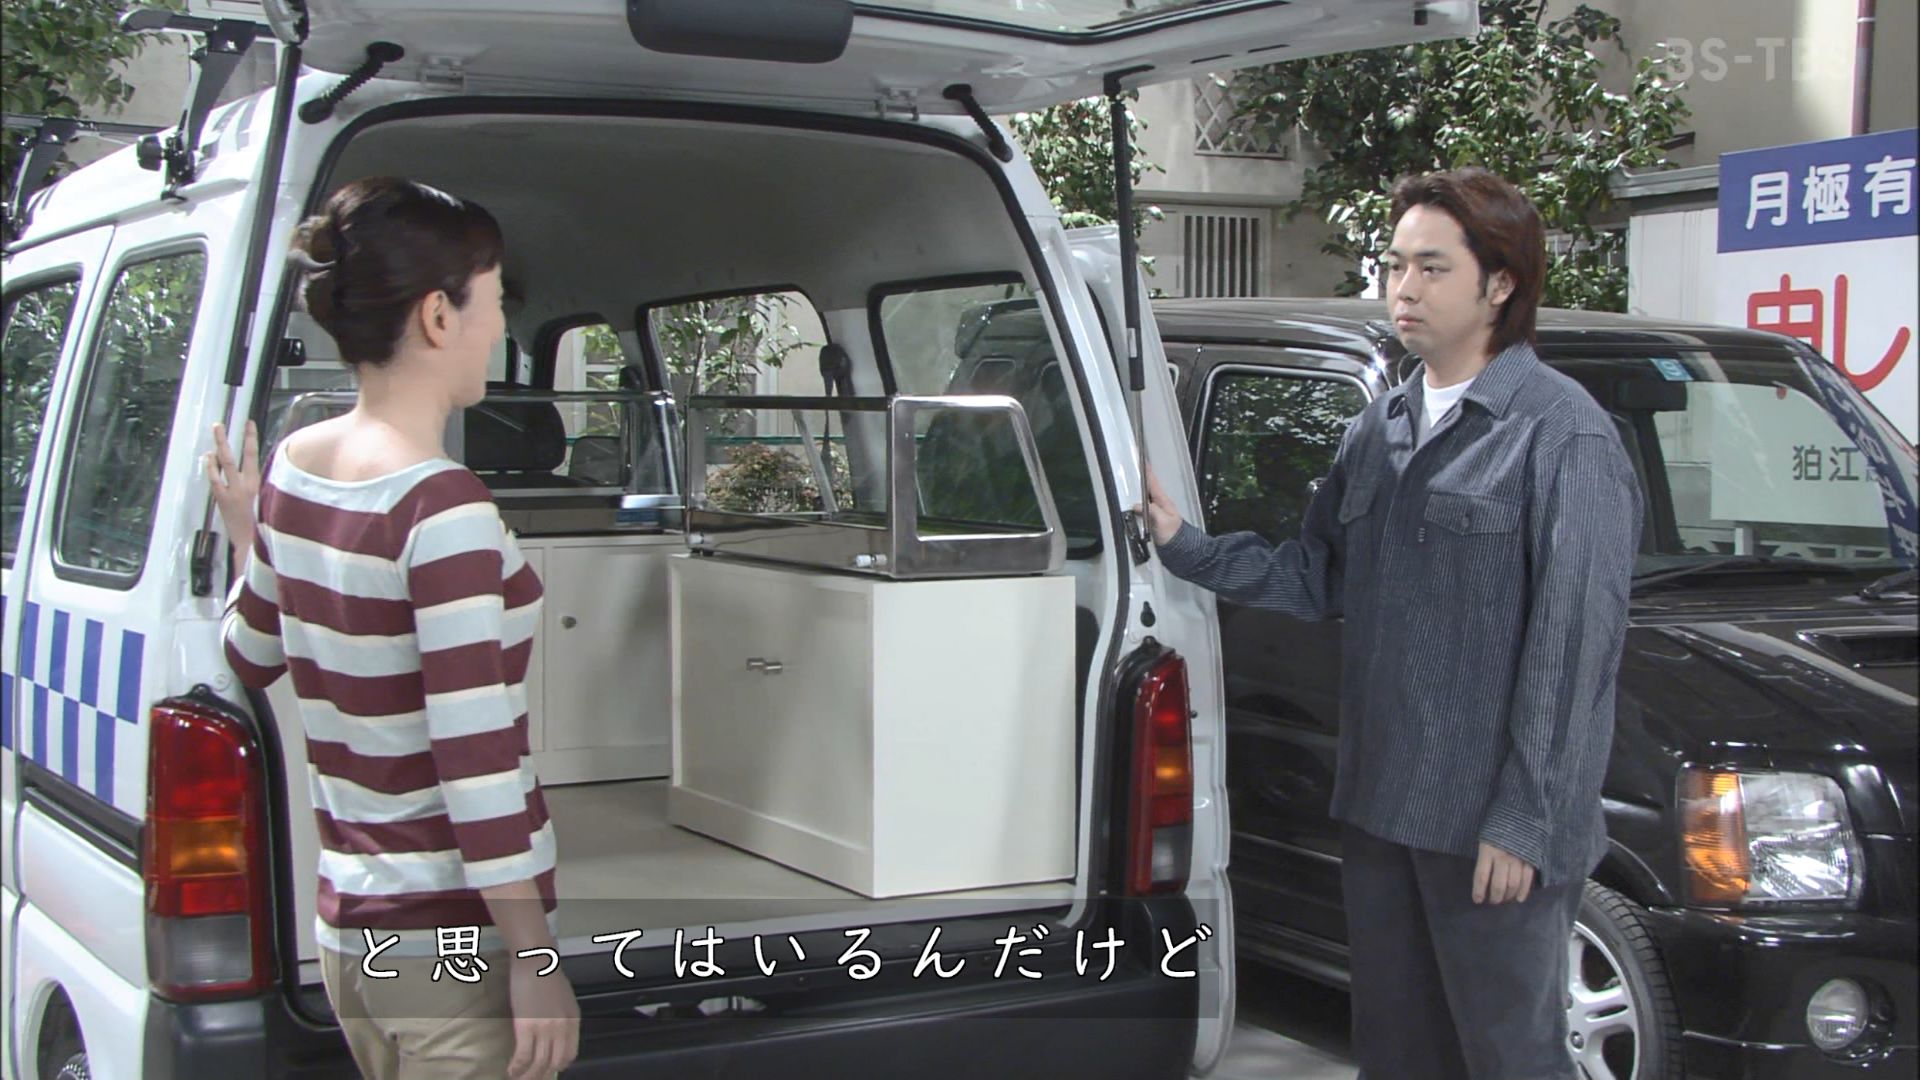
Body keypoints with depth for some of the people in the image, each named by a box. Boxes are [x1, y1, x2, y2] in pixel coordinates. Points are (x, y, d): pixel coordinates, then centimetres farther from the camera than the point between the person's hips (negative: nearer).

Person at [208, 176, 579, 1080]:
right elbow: (476, 761, -22)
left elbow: (248, 659, 18)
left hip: (347, 930, 8)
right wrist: (537, 964, -17)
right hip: (458, 945, -8)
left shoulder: (292, 470, 4)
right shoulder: (441, 508, -20)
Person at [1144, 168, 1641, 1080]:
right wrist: (1185, 545, 4)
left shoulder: (1561, 431, -11)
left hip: (1493, 828, -7)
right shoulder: (1382, 427, 13)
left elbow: (1575, 639, -15)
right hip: (1379, 804, 7)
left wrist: (1526, 822, -18)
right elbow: (1320, 578, 15)